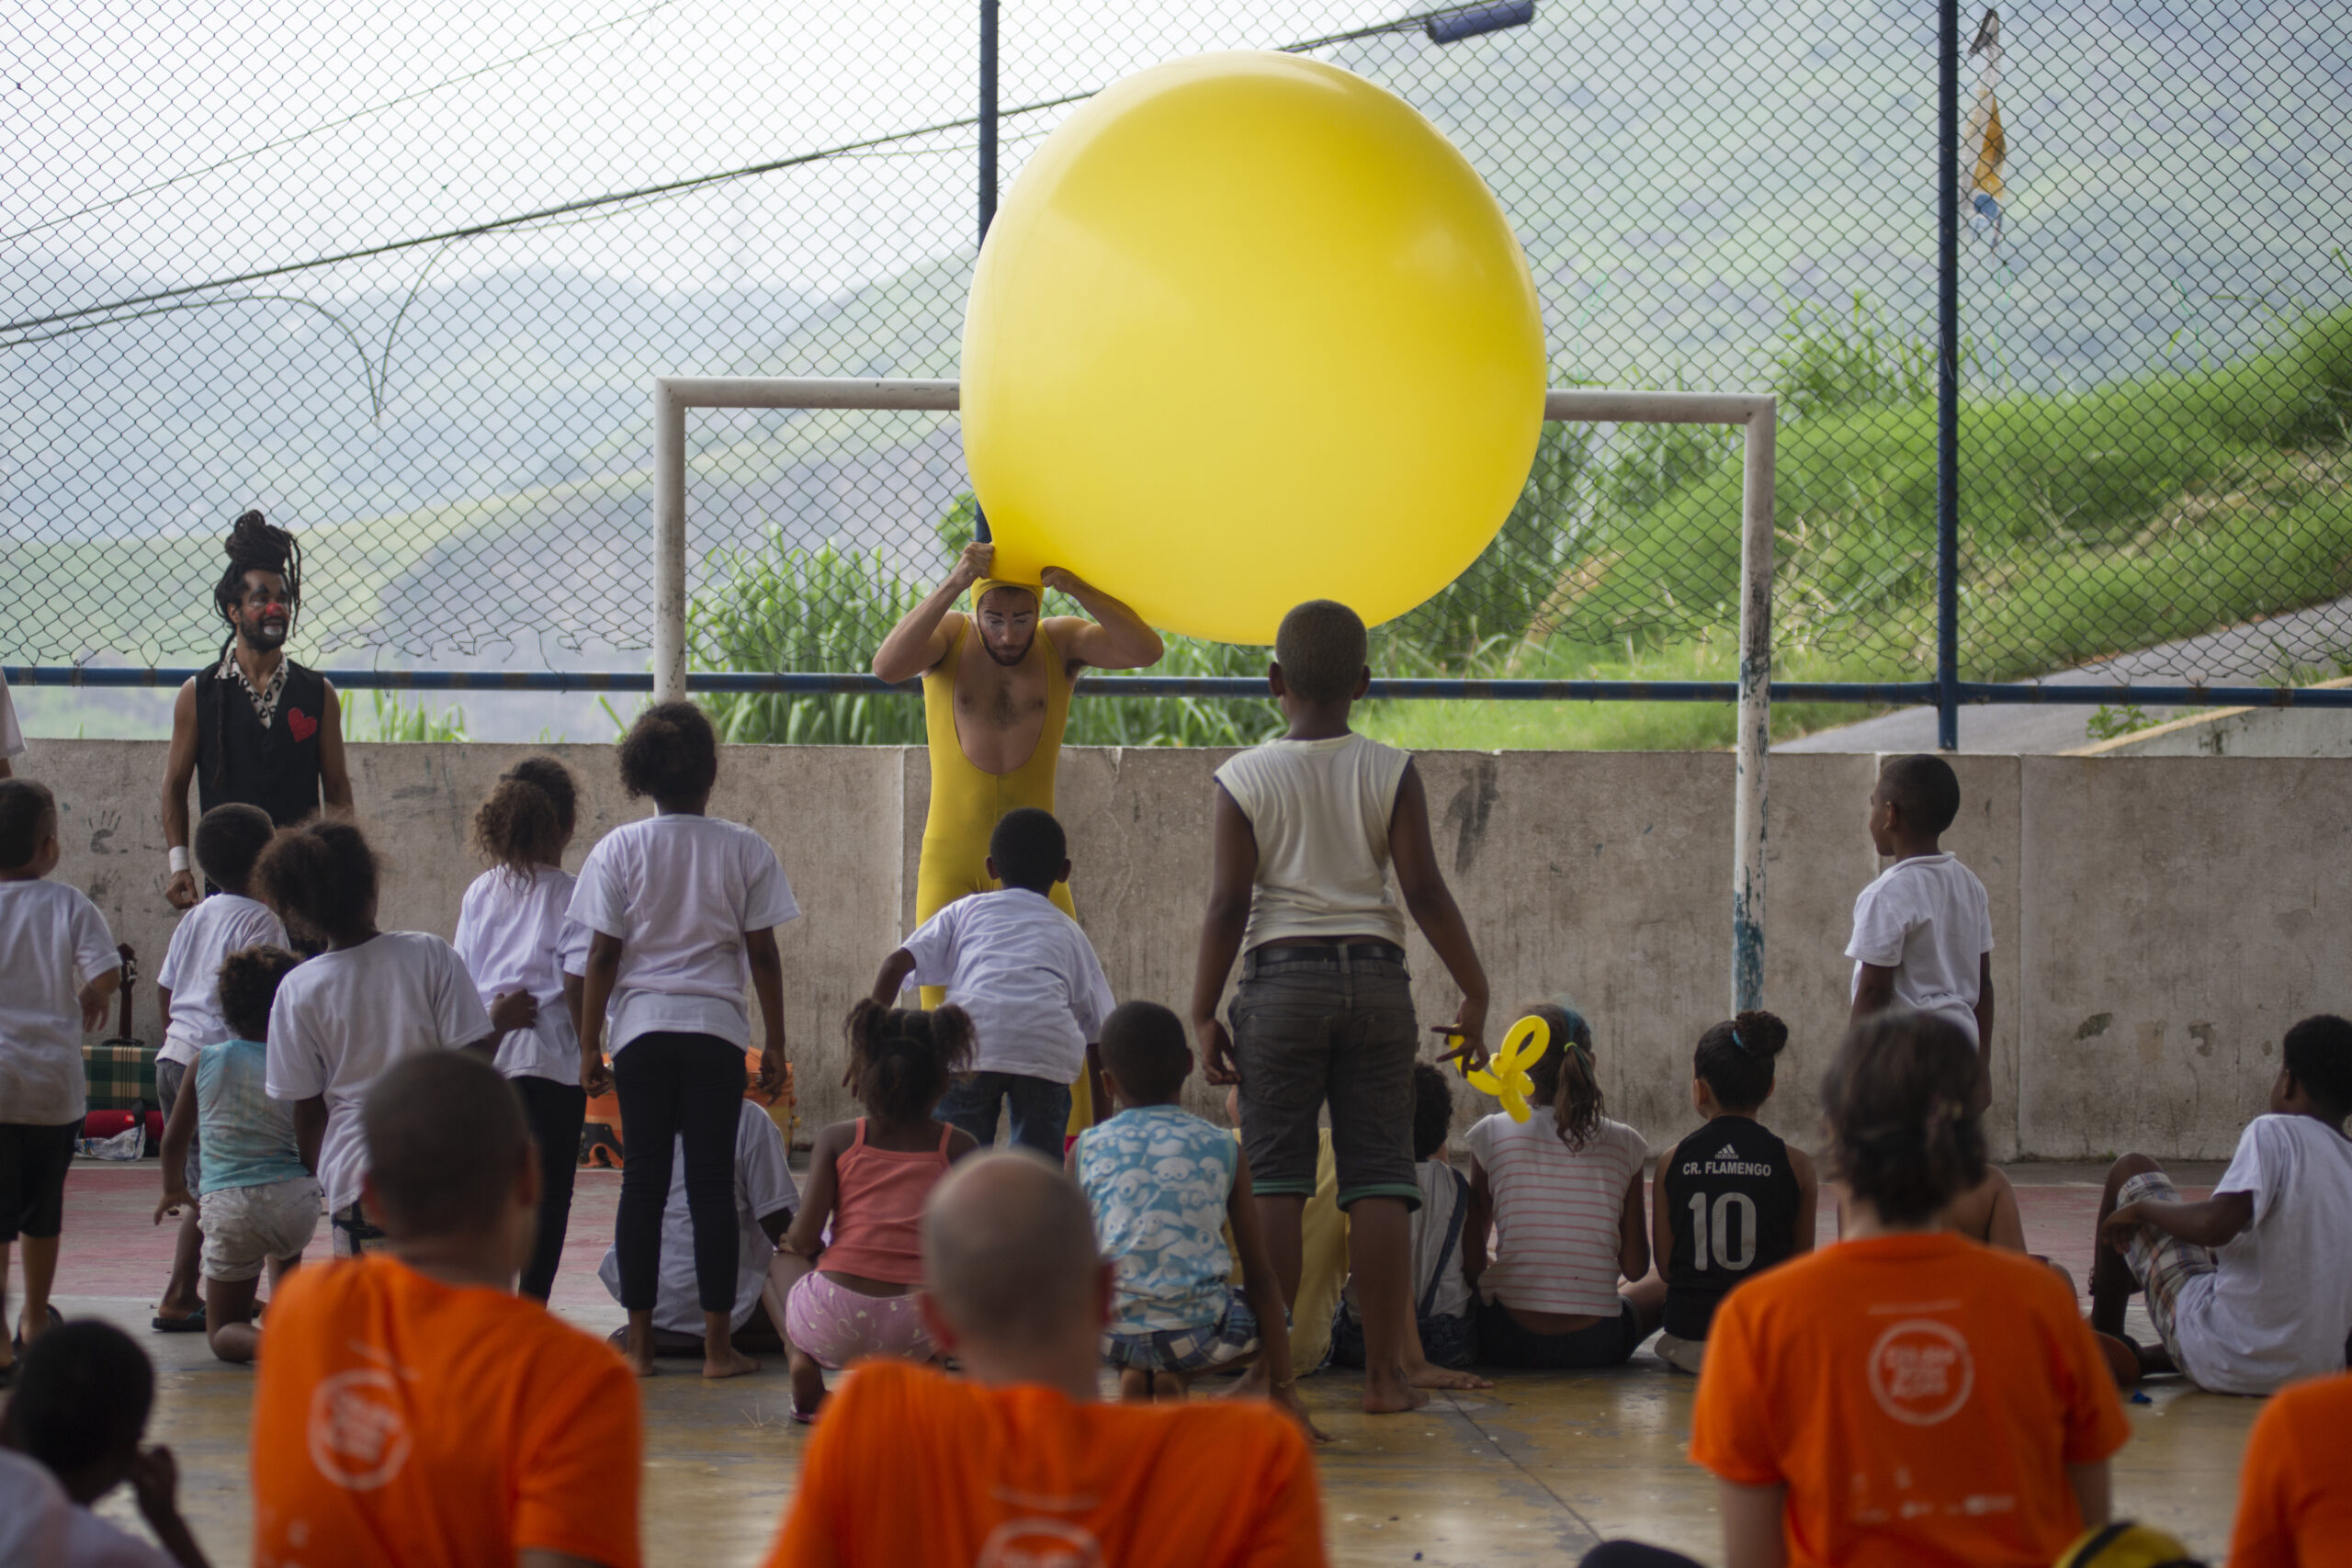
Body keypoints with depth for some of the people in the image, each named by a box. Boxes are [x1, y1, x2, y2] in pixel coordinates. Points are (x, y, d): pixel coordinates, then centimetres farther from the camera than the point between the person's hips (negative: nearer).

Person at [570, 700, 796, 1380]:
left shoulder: (618, 849, -1)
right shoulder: (745, 850, 0)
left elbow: (602, 955, -1)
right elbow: (763, 953, 2)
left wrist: (588, 1045, 5)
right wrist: (775, 1042, 9)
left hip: (641, 1027, 0)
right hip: (717, 1028, 0)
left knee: (643, 1179, 5)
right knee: (712, 1182, 2)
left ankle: (638, 1343, 6)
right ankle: (718, 1344, 3)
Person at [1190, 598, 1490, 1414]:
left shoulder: (1245, 779, 0)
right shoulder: (1391, 774, 2)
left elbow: (1228, 905, -3)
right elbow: (1425, 893, -3)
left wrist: (1204, 1015, 1)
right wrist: (1474, 994, 4)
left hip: (1282, 979, -1)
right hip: (1375, 975, 1)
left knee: (1274, 1181, 0)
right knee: (1380, 1178, 2)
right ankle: (1385, 1371, 1)